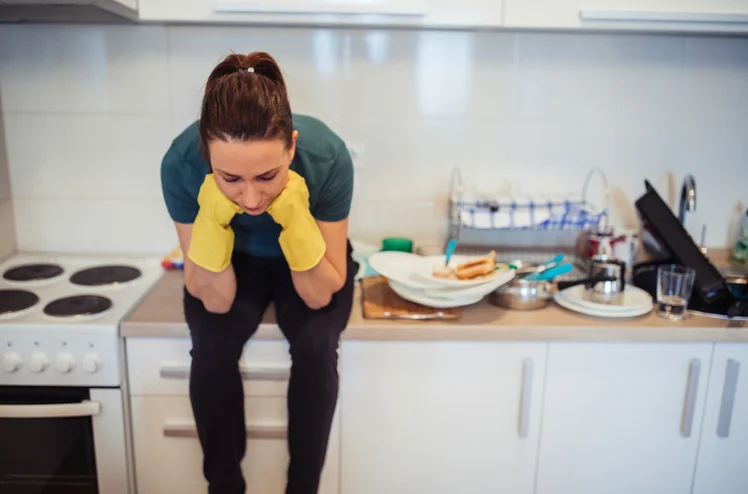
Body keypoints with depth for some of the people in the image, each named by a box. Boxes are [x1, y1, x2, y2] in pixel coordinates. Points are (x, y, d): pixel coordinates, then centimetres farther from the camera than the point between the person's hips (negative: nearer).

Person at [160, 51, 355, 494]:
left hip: (307, 262, 0)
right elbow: (216, 300, -24)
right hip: (234, 260, 1)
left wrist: (295, 218, -41)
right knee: (212, 345, -25)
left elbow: (320, 296, -25)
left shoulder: (327, 156, -34)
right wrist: (211, 219, -40)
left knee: (316, 345, -26)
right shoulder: (182, 163, -31)